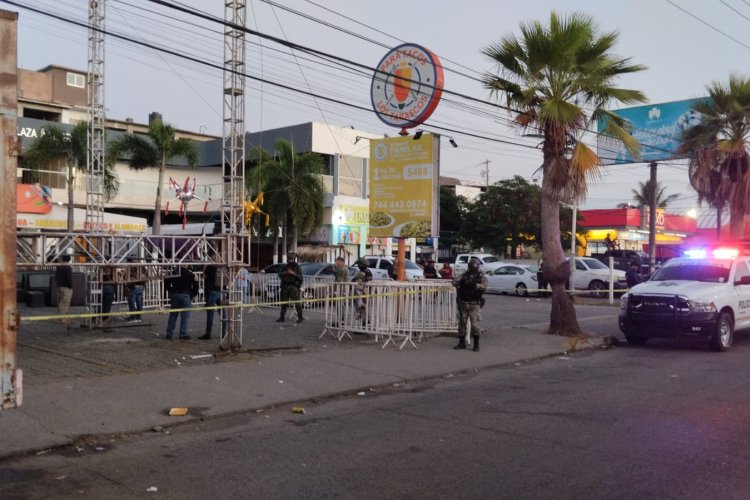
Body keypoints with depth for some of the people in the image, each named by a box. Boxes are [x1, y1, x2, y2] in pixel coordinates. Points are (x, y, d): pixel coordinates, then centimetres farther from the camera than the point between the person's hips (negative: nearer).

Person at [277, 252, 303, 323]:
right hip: (285, 286, 5)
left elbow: (300, 277, -8)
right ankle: (282, 317, 14)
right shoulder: (285, 267, 16)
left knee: (297, 303, -10)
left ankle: (300, 317, -5)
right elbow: (279, 274, 10)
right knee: (284, 302, 7)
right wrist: (284, 273, -9)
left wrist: (293, 273, -19)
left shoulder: (297, 267, 2)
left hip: (294, 286, -5)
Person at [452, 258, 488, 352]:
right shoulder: (465, 275, 9)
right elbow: (454, 283, 0)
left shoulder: (482, 277, 0)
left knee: (475, 324, -7)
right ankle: (462, 343, 21)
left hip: (474, 304, -4)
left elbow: (484, 287, -17)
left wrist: (474, 285, -28)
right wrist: (460, 281, -22)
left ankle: (476, 344, 5)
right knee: (461, 323, 9)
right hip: (463, 303, 4)